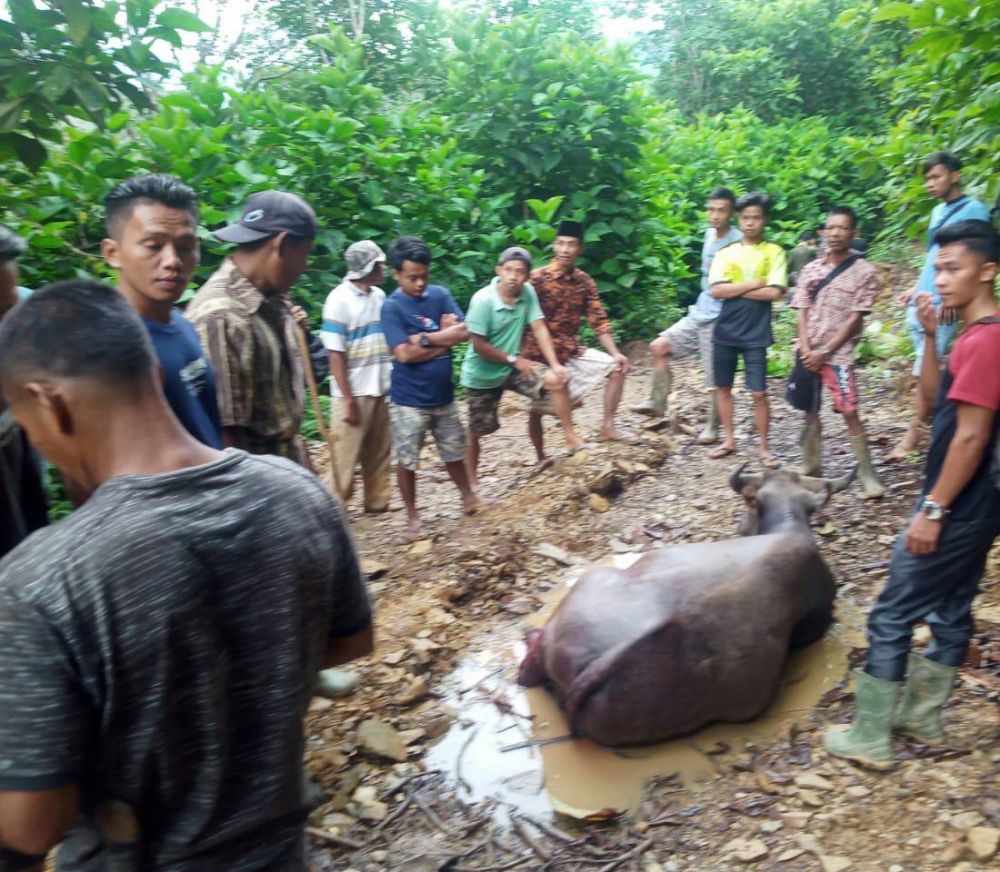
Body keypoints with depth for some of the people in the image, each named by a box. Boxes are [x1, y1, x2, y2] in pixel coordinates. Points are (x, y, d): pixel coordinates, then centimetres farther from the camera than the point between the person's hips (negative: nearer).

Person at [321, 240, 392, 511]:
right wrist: (348, 400, -15)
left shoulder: (379, 295, 5)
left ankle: (377, 502, 27)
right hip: (354, 393, -6)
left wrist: (392, 383, 7)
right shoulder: (340, 299, -12)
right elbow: (335, 354, -13)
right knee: (345, 456, 4)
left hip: (381, 390, 6)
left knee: (379, 453, 14)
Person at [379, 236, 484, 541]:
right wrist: (443, 337, -14)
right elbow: (404, 354, -22)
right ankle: (413, 517, 22)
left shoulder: (441, 294, 0)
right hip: (408, 400, -4)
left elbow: (463, 332, -9)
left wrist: (425, 338, -18)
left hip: (443, 395, 4)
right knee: (407, 461, 7)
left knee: (454, 452, 19)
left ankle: (468, 499, 38)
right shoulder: (391, 307, -13)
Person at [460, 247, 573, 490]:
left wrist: (555, 364, -19)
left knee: (557, 380, -14)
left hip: (511, 367, 4)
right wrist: (514, 359, -16)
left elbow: (539, 329, -9)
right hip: (482, 374, -4)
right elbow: (478, 345, -22)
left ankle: (571, 439, -3)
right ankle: (471, 479, 28)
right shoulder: (483, 300, -25)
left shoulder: (527, 292, -10)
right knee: (478, 430, 8)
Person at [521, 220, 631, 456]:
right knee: (537, 410, 0)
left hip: (572, 351, 6)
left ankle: (607, 427, 2)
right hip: (540, 354, -5)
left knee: (616, 367, -2)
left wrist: (615, 353, -8)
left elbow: (598, 320, 3)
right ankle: (542, 461, 17)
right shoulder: (537, 278, -14)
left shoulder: (585, 281, 2)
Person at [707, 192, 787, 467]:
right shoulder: (725, 253, 7)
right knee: (723, 387, 10)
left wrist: (735, 289, -9)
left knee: (759, 393, -2)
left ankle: (763, 447, 11)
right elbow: (716, 290, -7)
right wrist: (753, 284, -12)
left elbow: (774, 292, -12)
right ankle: (729, 440, 25)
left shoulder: (774, 252, 1)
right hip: (725, 331, 3)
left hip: (755, 334, -3)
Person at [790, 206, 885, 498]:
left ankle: (867, 475, 1)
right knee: (810, 411, 9)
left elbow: (855, 319, -7)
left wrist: (825, 352, -12)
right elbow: (802, 312, 6)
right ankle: (811, 469, 20)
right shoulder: (810, 270, 9)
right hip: (807, 353, 4)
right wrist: (806, 349, -9)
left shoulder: (864, 272, -2)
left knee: (849, 413, -8)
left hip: (837, 354, -4)